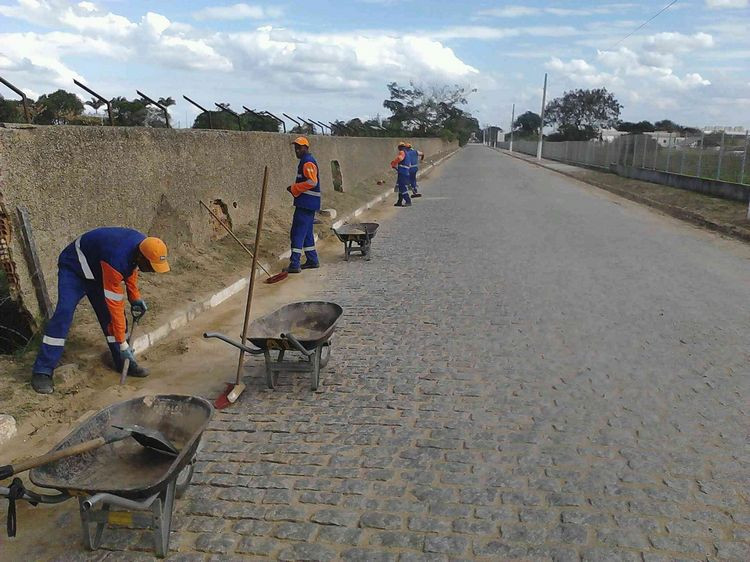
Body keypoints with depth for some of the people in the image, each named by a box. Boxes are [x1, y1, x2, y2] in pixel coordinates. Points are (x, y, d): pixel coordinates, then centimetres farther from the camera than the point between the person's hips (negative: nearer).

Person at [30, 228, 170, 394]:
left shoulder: (142, 244, -18)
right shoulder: (116, 261, -41)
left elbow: (130, 268, 8)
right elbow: (115, 306, -34)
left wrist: (135, 297, 2)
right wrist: (123, 344, -28)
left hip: (97, 269, 8)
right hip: (74, 269, -7)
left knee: (108, 315, -1)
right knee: (63, 314, -20)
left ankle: (124, 363, 8)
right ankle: (42, 371, -15)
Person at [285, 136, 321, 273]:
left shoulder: (308, 162, -13)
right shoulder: (305, 161, 20)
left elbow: (312, 182, -24)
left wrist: (294, 188, -17)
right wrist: (295, 188, 14)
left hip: (306, 204, -11)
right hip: (308, 203, 11)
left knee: (298, 233, -10)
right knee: (307, 232, 17)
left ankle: (295, 264, -9)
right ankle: (312, 260, 24)